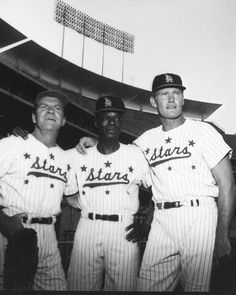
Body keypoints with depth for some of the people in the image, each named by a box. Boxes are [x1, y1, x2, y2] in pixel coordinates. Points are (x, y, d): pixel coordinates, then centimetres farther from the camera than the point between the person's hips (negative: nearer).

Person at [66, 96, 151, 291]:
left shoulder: (135, 154, 6)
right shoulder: (77, 156, 8)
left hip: (124, 231, -1)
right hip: (87, 229, 1)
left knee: (124, 287, 4)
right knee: (80, 287, 5)